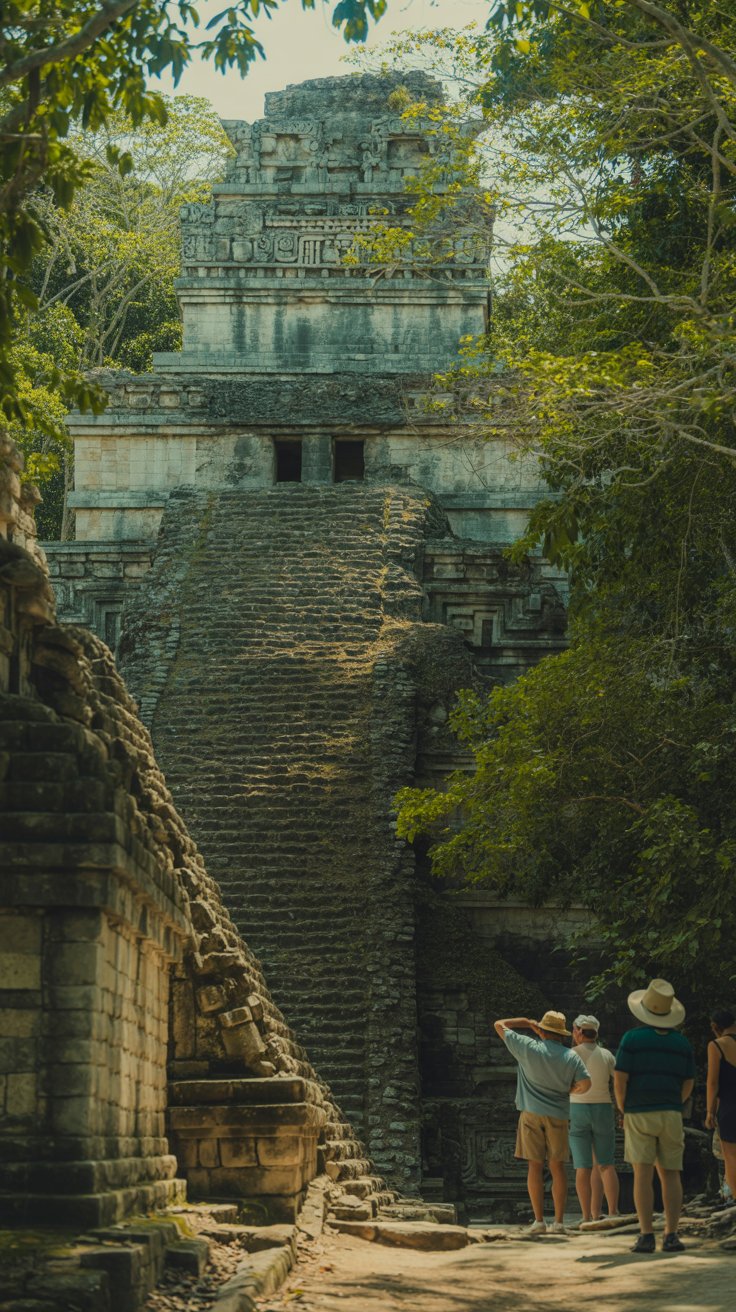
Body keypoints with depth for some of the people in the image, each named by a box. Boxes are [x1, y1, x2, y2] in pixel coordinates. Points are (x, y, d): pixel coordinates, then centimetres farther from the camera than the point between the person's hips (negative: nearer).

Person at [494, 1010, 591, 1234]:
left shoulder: (528, 1048, -4)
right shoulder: (571, 1056, -1)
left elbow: (499, 1025, 4)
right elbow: (585, 1084, -6)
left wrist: (527, 1022, 12)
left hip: (531, 1113, -1)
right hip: (558, 1115, 1)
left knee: (534, 1166, 1)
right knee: (558, 1167, 4)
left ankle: (539, 1220, -3)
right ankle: (559, 1222, 1)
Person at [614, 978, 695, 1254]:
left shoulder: (632, 1038, -5)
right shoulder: (681, 1042, 7)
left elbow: (620, 1078, -9)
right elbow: (688, 1084, 8)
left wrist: (623, 1110, 4)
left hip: (639, 1114, -3)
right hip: (671, 1115, 3)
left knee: (643, 1174, -5)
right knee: (671, 1174, 6)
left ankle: (646, 1235, -10)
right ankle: (671, 1235, 0)